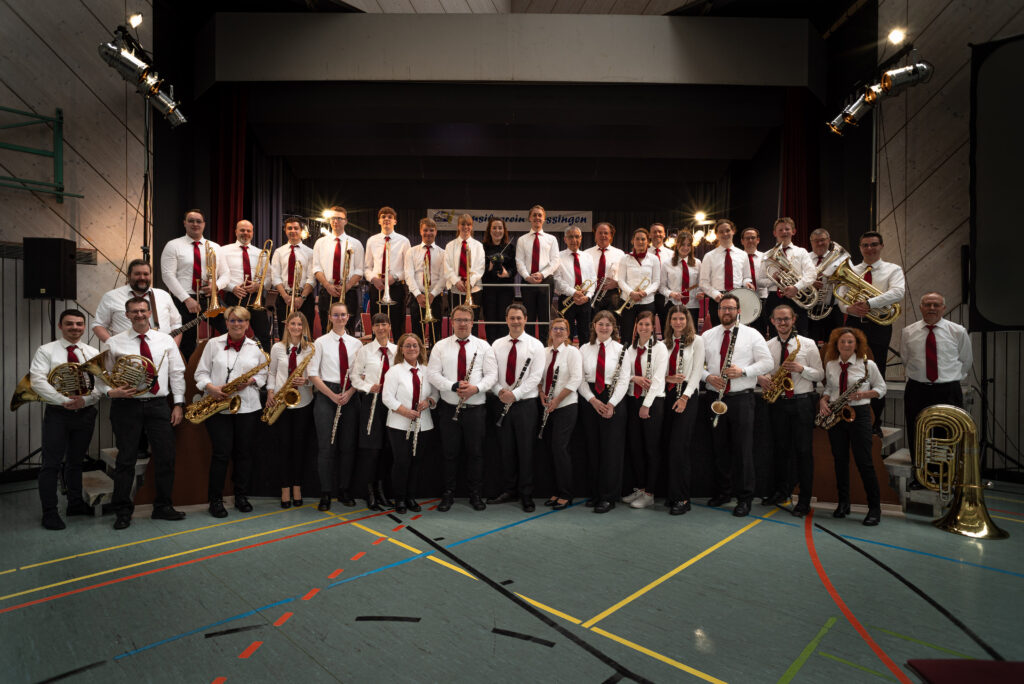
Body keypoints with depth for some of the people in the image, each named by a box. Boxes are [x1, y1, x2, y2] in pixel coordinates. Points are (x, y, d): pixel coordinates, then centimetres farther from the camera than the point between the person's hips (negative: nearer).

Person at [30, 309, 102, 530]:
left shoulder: (93, 353, 7)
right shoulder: (46, 351, -1)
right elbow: (37, 381, -10)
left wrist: (85, 399, -16)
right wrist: (64, 401, -19)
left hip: (85, 412, 3)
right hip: (57, 413, -3)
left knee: (76, 462, 15)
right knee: (51, 464, 0)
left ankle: (75, 504, 25)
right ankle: (49, 512, 8)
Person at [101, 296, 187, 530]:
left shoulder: (165, 341, 7)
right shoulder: (114, 343, 4)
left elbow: (177, 373, 7)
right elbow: (102, 375, 6)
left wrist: (179, 403, 2)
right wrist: (111, 391, -14)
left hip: (158, 405, 2)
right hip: (126, 406, -1)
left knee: (166, 457, 4)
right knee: (126, 460, 5)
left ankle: (163, 507, 19)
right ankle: (123, 512, 19)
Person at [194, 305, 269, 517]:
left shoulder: (256, 347, 10)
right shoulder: (214, 344, 6)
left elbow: (263, 374, 12)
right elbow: (201, 372, 5)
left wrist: (251, 381, -9)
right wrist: (211, 387, -13)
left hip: (247, 406, 2)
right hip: (218, 406, -2)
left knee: (244, 452, 7)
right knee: (222, 452, -3)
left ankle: (241, 496, 21)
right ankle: (215, 499, 12)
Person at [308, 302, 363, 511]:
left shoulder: (356, 343, 9)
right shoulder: (321, 342, 1)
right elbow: (313, 374, -3)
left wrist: (349, 393, -9)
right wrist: (332, 395, -12)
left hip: (350, 397, 3)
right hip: (326, 396, -2)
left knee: (348, 445, 6)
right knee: (327, 446, -2)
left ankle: (344, 490, 19)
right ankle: (325, 494, 9)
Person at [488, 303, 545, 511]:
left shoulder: (535, 345, -2)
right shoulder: (497, 344, 9)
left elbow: (536, 376, -10)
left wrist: (515, 393, -19)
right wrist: (499, 390, -12)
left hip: (525, 403, -3)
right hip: (502, 403, 4)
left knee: (526, 450, 2)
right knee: (506, 449, 11)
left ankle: (526, 494, 14)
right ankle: (508, 490, 24)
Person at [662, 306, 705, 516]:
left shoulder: (696, 341, 1)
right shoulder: (666, 342, 14)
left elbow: (696, 371, -6)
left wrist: (685, 396, -14)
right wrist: (666, 378, -8)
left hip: (688, 396, -5)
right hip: (668, 394, 5)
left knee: (679, 445, -11)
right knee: (669, 446, 5)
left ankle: (682, 498, -4)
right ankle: (672, 492, 15)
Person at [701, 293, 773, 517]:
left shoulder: (751, 334, 3)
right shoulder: (707, 336, 10)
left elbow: (767, 362, -2)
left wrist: (743, 371, -17)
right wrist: (708, 376, -10)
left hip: (742, 399, -3)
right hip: (716, 397, 3)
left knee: (743, 449, -2)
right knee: (719, 447, 11)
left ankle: (744, 498, 8)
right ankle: (723, 492, 24)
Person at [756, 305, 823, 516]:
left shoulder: (808, 344, 1)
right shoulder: (767, 346, 8)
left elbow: (820, 375, 1)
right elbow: (759, 368, 12)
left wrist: (802, 369, -17)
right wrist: (761, 378, -10)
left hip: (802, 402, -3)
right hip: (778, 402, 3)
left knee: (804, 451, -1)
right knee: (780, 449, 11)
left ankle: (805, 501, 8)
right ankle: (780, 492, 25)